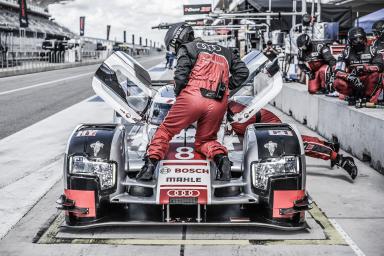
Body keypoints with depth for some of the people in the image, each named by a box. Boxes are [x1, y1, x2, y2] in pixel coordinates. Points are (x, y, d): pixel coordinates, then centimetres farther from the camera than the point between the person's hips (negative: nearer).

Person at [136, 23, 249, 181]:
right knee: (205, 140, 21)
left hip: (194, 97, -4)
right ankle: (221, 158, -8)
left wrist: (178, 95, 12)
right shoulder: (223, 51, 28)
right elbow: (243, 71, 22)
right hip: (218, 104, 4)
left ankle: (151, 163, -4)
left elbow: (181, 75, -4)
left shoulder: (187, 48, 11)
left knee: (165, 130, 12)